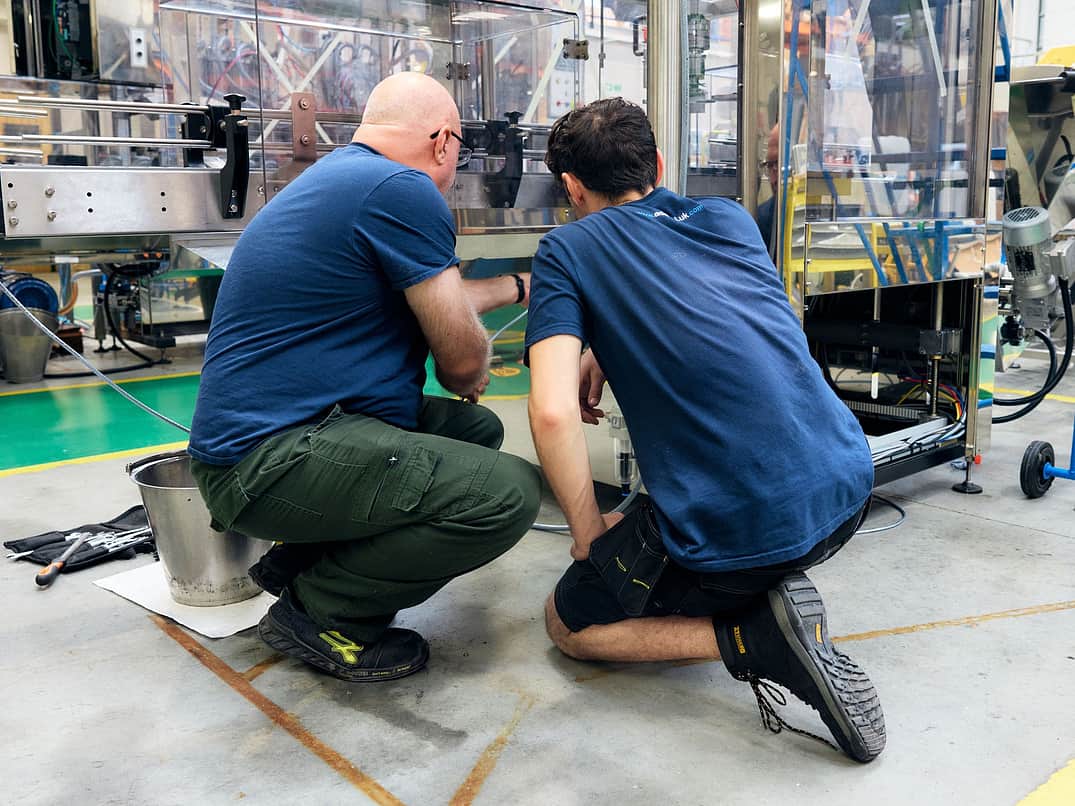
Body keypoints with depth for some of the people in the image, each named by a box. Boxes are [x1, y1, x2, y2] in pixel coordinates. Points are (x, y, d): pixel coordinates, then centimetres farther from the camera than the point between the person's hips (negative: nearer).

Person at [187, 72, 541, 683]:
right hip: (269, 460, -11)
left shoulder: (340, 175, 19)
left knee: (477, 429, 18)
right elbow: (462, 360, -10)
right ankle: (319, 610, -3)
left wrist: (517, 287, 43)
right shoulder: (403, 190, -14)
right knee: (508, 493, -21)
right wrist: (472, 378, 14)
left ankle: (305, 559, 15)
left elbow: (434, 298, 31)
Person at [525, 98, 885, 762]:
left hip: (732, 532, -7)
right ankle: (776, 589, 15)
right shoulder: (732, 219, 15)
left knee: (569, 624, 18)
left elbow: (553, 413, -14)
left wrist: (588, 532, 0)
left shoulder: (568, 250, -1)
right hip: (847, 489, 7)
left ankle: (755, 638, -3)